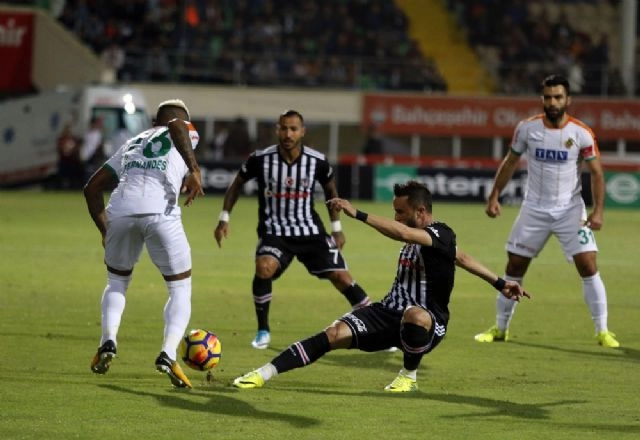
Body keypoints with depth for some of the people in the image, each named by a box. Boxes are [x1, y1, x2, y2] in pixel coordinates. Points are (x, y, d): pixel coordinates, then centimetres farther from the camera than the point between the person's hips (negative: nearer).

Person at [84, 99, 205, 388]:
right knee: (180, 289, 13)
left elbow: (92, 188, 29)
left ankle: (108, 341, 5)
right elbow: (177, 127, -6)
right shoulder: (185, 132, 22)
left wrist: (105, 230, 35)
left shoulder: (131, 144, 35)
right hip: (160, 212, -4)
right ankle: (168, 355, -7)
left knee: (116, 282, 28)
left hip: (120, 211, 4)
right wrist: (194, 170, -12)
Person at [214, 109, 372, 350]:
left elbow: (330, 190, 12)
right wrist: (224, 218, 2)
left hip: (310, 231, 2)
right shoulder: (261, 159, -12)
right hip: (274, 230, -2)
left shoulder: (317, 161, -9)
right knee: (264, 268, -30)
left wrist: (336, 227, 11)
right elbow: (237, 184, 6)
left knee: (341, 276, -6)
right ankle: (263, 331, -9)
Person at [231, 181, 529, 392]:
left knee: (415, 315, -45)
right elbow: (462, 258, 20)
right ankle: (264, 373, -21)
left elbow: (401, 233, -36)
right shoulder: (416, 237, 11)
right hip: (390, 312, 8)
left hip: (427, 323, -7)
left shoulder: (440, 235, -16)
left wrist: (357, 214, -40)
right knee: (336, 333, -16)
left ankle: (409, 376, -13)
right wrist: (498, 282, 23)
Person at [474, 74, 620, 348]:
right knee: (514, 267, 5)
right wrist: (494, 195, 5)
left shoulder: (581, 133, -10)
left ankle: (602, 331, -3)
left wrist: (598, 210, -15)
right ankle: (500, 328, 19)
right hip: (534, 210, 2)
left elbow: (596, 173, -5)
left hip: (570, 211, -2)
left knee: (588, 267, -11)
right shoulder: (527, 128, -4)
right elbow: (510, 162, 9)